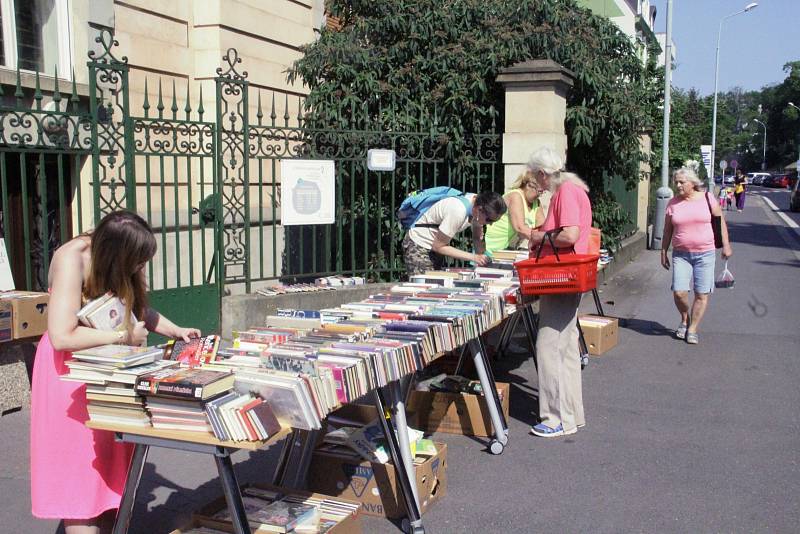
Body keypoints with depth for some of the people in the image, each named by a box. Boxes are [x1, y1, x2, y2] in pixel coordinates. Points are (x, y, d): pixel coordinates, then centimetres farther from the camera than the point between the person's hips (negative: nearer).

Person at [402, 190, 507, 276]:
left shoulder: (479, 204, -10)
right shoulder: (458, 212, -34)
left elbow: (477, 238, 4)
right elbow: (438, 246, -25)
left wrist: (480, 253, -17)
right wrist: (473, 257, -27)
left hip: (436, 246, 8)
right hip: (418, 247, -8)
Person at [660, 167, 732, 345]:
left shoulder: (707, 198, 0)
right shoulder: (673, 203, 4)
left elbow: (720, 222, 6)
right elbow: (667, 230, 10)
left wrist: (726, 245, 0)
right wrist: (663, 253, 9)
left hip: (705, 254, -1)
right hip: (681, 254, 1)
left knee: (702, 294, 0)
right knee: (679, 292, -9)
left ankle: (692, 329, 15)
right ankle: (685, 319, 21)